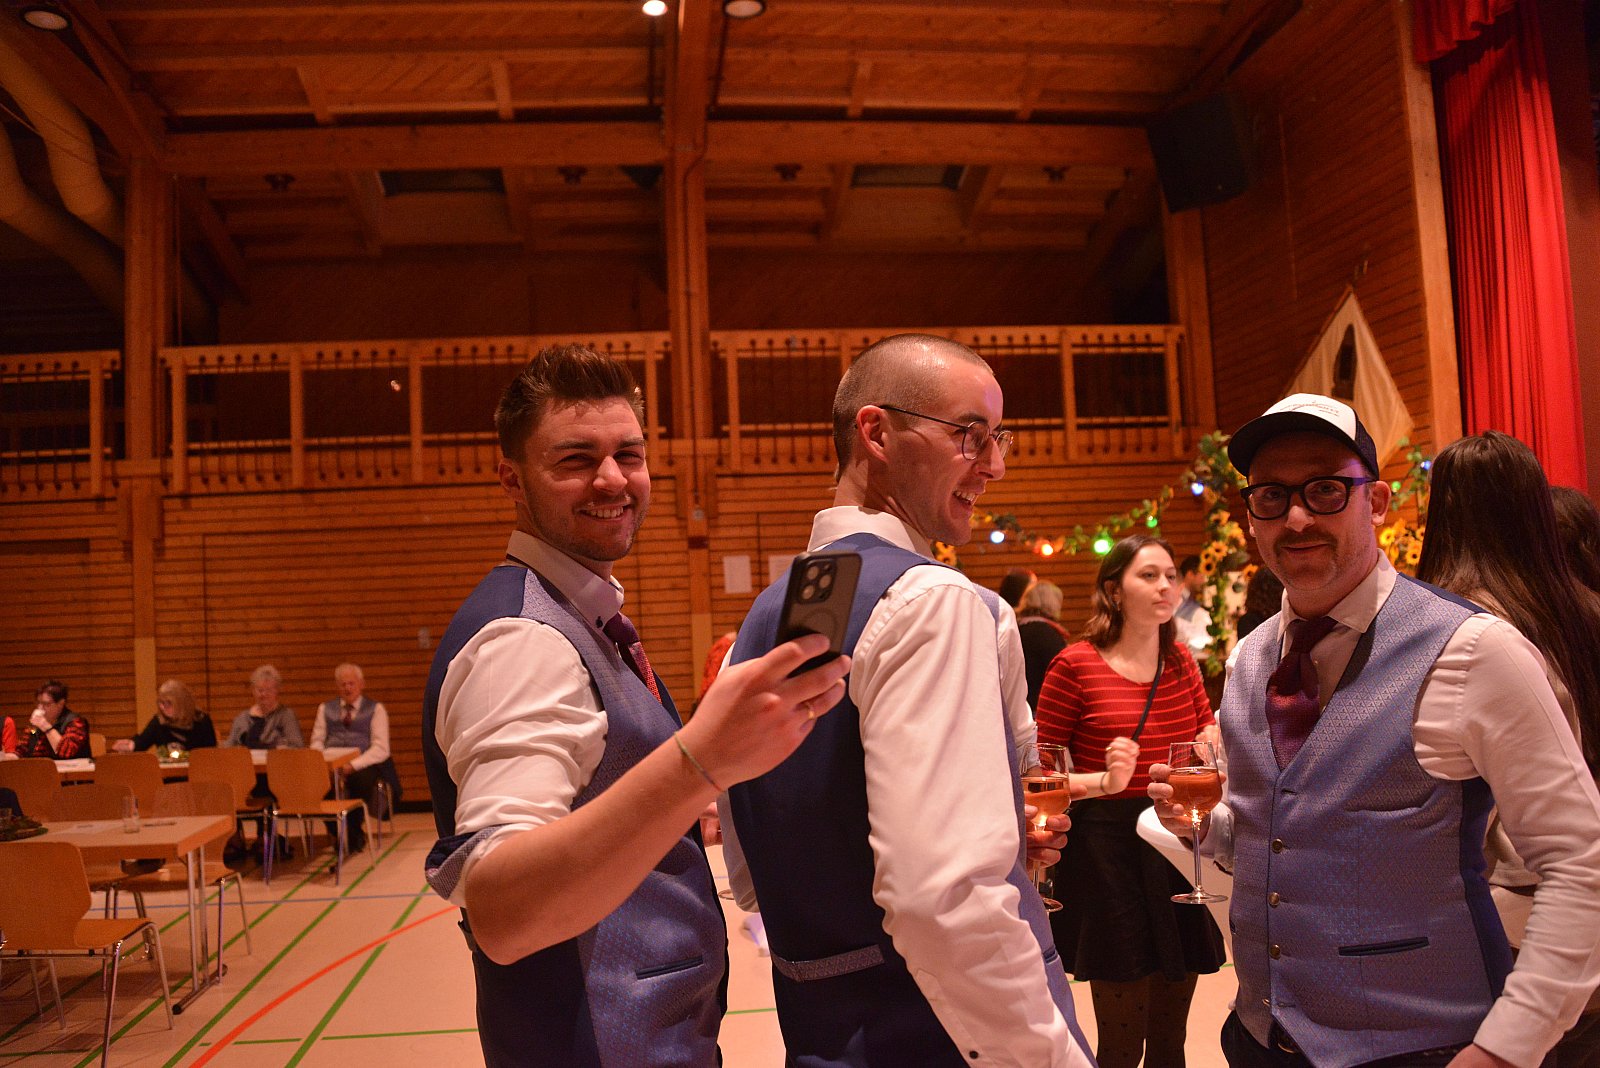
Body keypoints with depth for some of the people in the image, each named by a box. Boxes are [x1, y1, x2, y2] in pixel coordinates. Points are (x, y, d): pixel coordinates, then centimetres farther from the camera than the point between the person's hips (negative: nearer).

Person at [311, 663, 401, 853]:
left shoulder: (376, 709, 9)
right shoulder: (326, 709, 21)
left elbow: (381, 749, -2)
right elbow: (316, 742, 12)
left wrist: (353, 765, -17)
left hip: (364, 765, -3)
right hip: (331, 765, 3)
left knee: (360, 780, -36)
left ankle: (354, 832, -12)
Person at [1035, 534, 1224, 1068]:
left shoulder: (1180, 659, 9)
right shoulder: (1076, 664, -9)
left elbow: (1208, 738, 23)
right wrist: (1105, 781, -22)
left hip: (1179, 845, 5)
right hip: (1110, 849, -5)